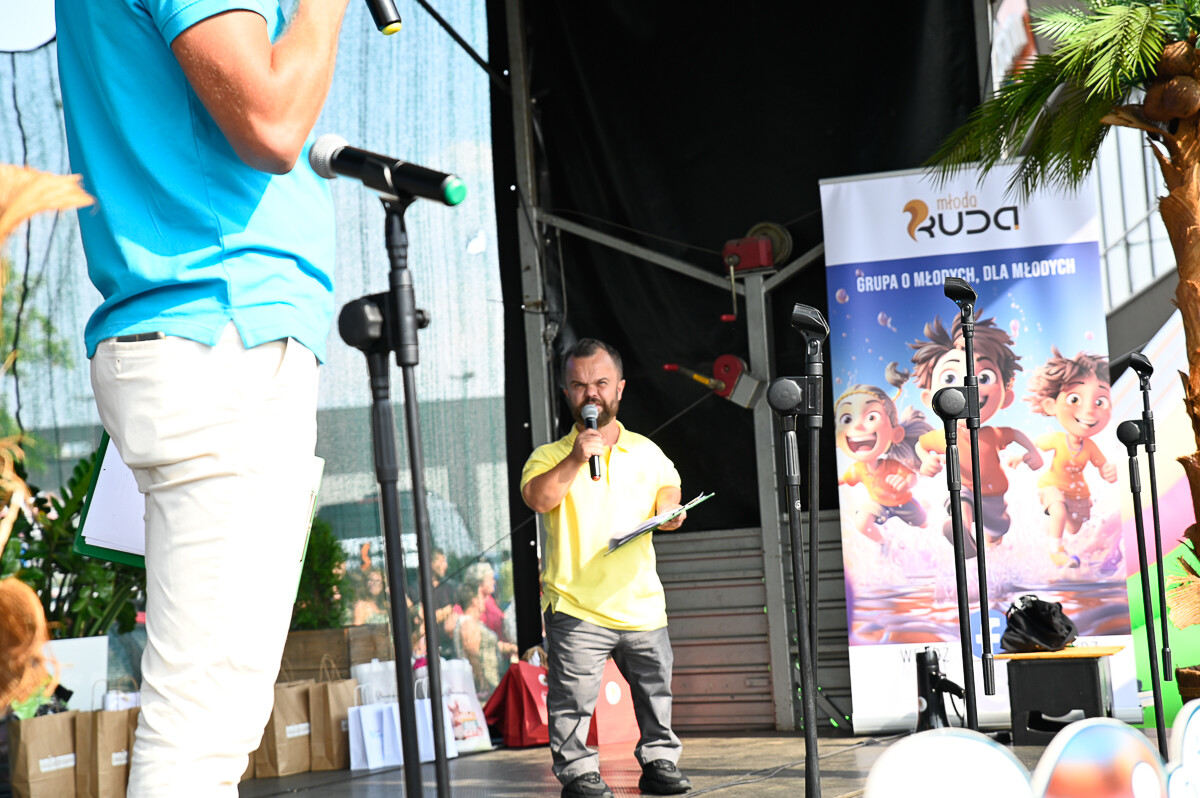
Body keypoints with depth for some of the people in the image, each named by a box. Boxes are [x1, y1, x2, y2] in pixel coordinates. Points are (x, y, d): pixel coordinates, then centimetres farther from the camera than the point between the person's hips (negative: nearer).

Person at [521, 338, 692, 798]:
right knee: (573, 697, -6)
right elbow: (537, 499, -16)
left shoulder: (646, 452, 12)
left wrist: (669, 510, -9)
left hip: (641, 601, 4)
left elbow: (668, 490, 13)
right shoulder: (551, 456, 0)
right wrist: (576, 458, -23)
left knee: (656, 690, 13)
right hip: (575, 607, -4)